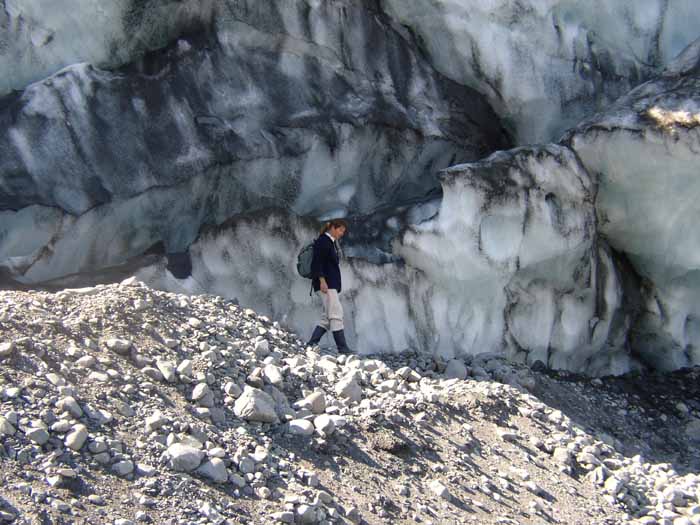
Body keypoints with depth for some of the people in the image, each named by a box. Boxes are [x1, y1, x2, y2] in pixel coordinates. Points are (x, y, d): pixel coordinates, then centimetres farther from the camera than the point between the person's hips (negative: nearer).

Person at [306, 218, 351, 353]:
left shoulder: (332, 243, 20)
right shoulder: (323, 241, -9)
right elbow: (317, 262, -17)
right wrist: (322, 280, -24)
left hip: (332, 283, 10)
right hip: (326, 284, -10)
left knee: (327, 317, 7)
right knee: (336, 313, -11)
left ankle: (311, 344, 8)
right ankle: (342, 347, -10)